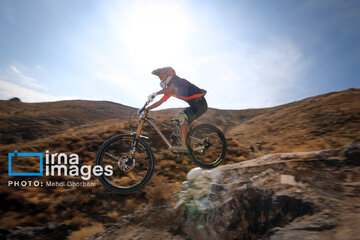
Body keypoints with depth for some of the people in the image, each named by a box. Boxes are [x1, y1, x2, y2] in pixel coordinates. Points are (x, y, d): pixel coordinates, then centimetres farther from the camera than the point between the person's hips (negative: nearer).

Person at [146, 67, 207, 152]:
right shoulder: (169, 90, 12)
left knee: (182, 117, -23)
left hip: (200, 104, -9)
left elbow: (171, 88, -36)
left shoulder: (179, 81, -13)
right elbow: (160, 102, 10)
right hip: (195, 105, 9)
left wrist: (155, 93, -43)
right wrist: (146, 109, 5)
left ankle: (184, 146, -24)